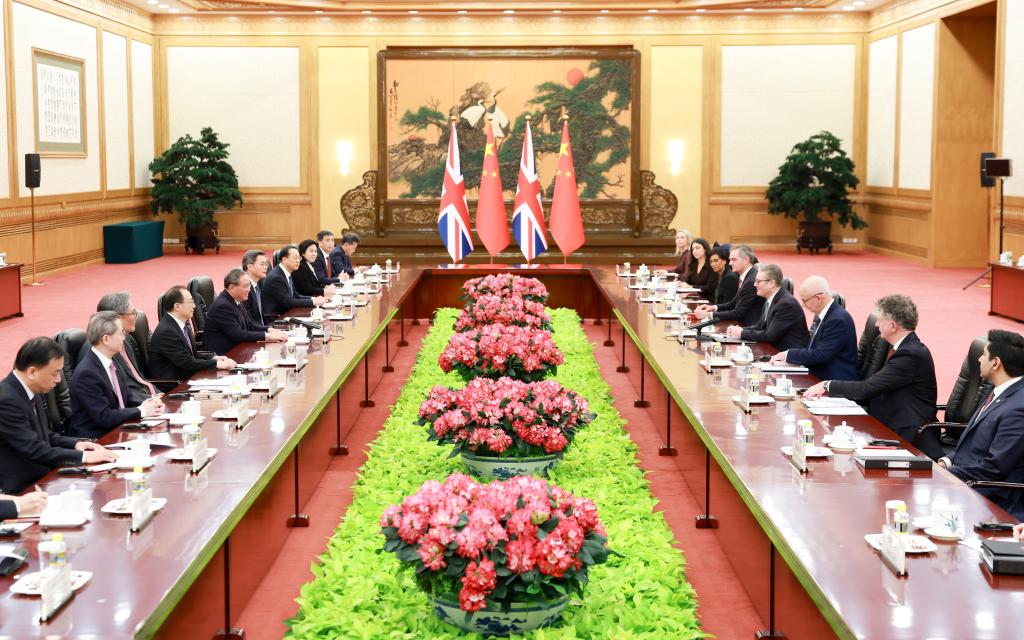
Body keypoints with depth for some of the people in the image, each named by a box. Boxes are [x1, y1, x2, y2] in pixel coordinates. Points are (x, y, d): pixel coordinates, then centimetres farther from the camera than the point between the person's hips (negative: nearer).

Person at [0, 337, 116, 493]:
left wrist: (75, 444, 1)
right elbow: (35, 450, -22)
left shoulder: (31, 392, 5)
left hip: (40, 477, 8)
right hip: (21, 489, -8)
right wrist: (84, 456, -18)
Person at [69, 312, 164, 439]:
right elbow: (104, 417, -19)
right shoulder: (87, 373, -18)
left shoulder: (110, 363, 7)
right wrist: (141, 410, -12)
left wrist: (146, 404, -3)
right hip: (94, 439, -8)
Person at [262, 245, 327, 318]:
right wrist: (313, 302, -18)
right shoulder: (275, 277, -18)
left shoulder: (287, 274, 10)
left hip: (283, 315, 9)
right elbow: (288, 302, -21)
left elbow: (295, 295, 13)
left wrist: (313, 299, -3)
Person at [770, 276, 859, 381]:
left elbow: (821, 354, -21)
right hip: (820, 376, 8)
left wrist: (788, 354, -13)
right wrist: (788, 358, -2)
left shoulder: (838, 319, -19)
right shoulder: (820, 315, 10)